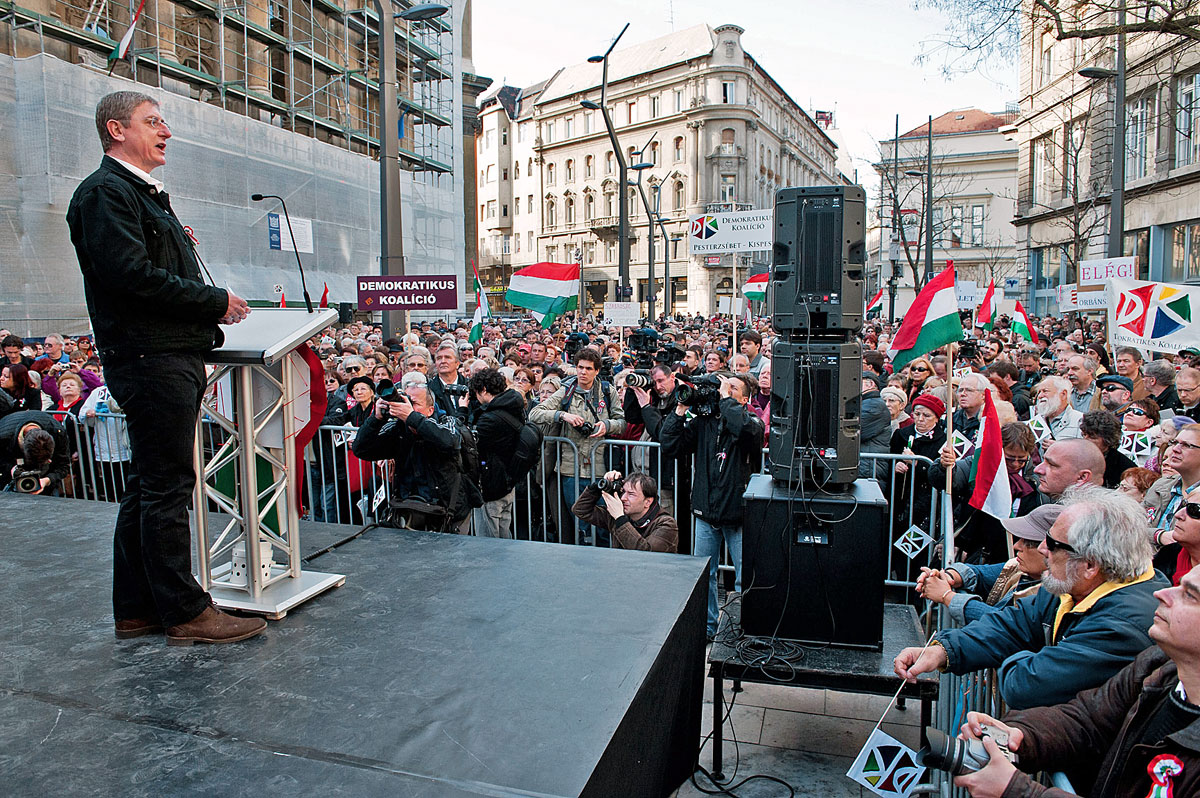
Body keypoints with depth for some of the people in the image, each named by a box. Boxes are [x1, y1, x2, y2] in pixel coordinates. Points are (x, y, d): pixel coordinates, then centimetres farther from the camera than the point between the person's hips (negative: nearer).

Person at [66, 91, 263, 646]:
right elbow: (132, 276, -19)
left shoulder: (146, 194, 25)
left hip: (174, 358, 10)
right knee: (166, 486, -6)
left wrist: (210, 314, 8)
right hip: (150, 357, -10)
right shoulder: (104, 192, -6)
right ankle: (184, 612, 2)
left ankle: (136, 610, 22)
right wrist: (216, 302, -12)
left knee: (148, 486, 12)